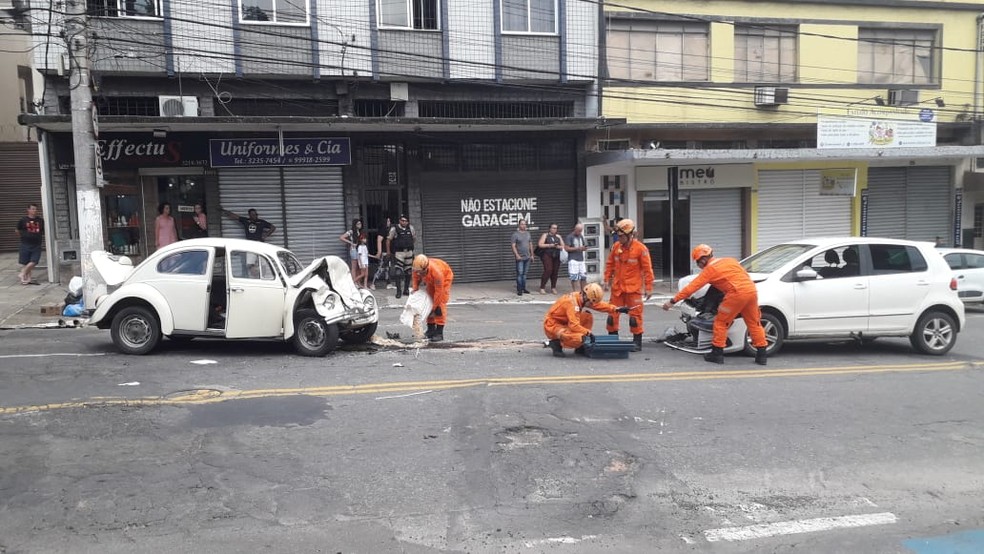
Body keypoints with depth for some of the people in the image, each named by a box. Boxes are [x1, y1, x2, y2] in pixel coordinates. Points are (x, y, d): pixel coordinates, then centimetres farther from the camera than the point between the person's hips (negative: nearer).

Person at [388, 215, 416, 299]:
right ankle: (398, 291, -6)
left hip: (409, 252, 4)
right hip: (399, 253, -4)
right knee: (398, 272, -11)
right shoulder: (394, 229, -7)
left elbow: (414, 238, 21)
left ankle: (406, 289, 21)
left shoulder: (410, 228, 4)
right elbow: (388, 241, -2)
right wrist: (388, 252, -1)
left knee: (408, 272, 9)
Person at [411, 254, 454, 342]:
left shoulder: (436, 272, -45)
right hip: (431, 280, 6)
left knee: (440, 304, -16)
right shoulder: (417, 268, -30)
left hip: (445, 277, -6)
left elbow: (438, 292, -33)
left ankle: (439, 333, -15)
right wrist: (415, 288, -19)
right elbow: (416, 277, -2)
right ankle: (431, 330, 11)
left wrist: (434, 308, -27)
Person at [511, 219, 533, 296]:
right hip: (520, 258, -6)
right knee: (519, 273, -7)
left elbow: (530, 244, 18)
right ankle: (519, 290, -4)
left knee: (524, 273, 11)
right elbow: (513, 246, -11)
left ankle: (523, 288, 17)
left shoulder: (528, 233, 13)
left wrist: (532, 255, 14)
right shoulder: (515, 234, -6)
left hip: (527, 257, 6)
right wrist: (517, 255, -19)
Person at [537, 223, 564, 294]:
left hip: (556, 256, 4)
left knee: (555, 272, -2)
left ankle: (553, 288, 9)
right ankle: (542, 288, -8)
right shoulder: (545, 235, 5)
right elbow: (540, 244, -5)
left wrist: (558, 247, -7)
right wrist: (550, 245, -11)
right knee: (548, 270, -16)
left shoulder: (558, 236, 18)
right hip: (547, 255, -4)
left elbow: (563, 246, 15)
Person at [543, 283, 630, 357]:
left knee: (588, 317, 0)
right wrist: (588, 333, -22)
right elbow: (574, 325, -30)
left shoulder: (581, 297, 0)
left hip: (564, 323, 10)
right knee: (579, 338, -31)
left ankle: (580, 347, 6)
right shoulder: (572, 302, -27)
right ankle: (556, 344, -7)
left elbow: (598, 304, 9)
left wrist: (616, 309, 0)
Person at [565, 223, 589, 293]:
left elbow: (584, 246, 24)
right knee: (575, 278, -10)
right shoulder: (569, 237, -5)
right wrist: (577, 248, -18)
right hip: (573, 260, -7)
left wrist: (584, 248, -1)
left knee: (583, 276, 5)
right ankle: (576, 292, -7)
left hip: (581, 259, 7)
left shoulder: (581, 236, 16)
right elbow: (566, 248, -11)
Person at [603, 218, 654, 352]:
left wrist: (649, 288, -6)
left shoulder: (640, 248, -9)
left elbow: (647, 269, -7)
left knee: (635, 315, -1)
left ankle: (637, 342, 10)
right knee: (612, 313, 7)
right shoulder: (616, 246, 4)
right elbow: (610, 264, 14)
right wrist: (607, 280, 11)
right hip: (617, 287, 5)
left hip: (633, 288, -5)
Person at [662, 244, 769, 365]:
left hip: (737, 293, -7)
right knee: (754, 323, 15)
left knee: (721, 322, 7)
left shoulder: (710, 269, 5)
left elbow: (692, 287, 0)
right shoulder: (730, 260, 25)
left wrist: (673, 301, 1)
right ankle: (761, 354, 17)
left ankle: (717, 353, 8)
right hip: (752, 290, 7)